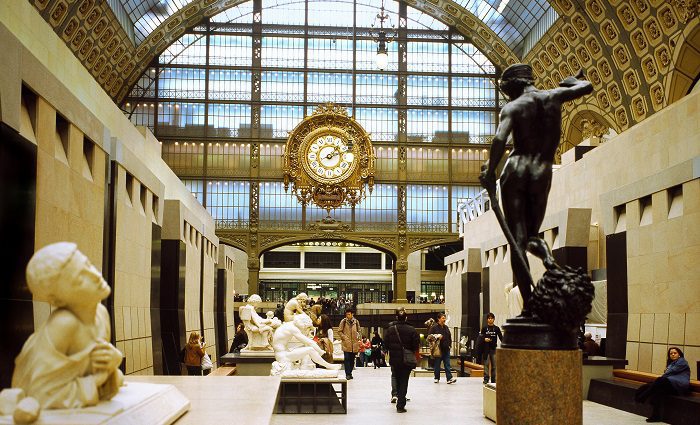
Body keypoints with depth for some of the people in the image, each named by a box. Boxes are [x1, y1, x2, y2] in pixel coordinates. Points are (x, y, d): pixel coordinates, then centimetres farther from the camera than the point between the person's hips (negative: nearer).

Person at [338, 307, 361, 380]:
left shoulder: (356, 322, 8)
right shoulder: (343, 321, -1)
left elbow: (358, 331, 19)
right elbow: (339, 331, 2)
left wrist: (358, 337, 3)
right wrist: (344, 337, -8)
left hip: (354, 343, 3)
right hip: (346, 343, -3)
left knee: (352, 359, 8)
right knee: (347, 358, -8)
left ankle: (350, 372, 19)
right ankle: (347, 374, -6)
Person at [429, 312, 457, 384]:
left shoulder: (446, 327, 15)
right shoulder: (434, 327, -5)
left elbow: (449, 337, 23)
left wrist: (449, 345, 12)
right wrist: (436, 337, -19)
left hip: (446, 349, 5)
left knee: (447, 364, -3)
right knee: (437, 364, 5)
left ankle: (449, 378, -9)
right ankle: (436, 378, 16)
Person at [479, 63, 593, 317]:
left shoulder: (512, 107, -1)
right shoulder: (553, 96, 9)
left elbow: (500, 139, -18)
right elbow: (587, 88, 23)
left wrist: (490, 173, -17)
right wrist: (572, 80, 43)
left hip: (516, 169, -3)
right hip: (543, 173, 3)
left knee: (517, 239, -1)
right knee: (531, 235, 21)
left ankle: (528, 305, -11)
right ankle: (549, 259, -15)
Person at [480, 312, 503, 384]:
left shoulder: (496, 328, 4)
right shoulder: (484, 328, 2)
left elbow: (501, 337, -1)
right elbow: (481, 337, 2)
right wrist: (484, 339, -20)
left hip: (494, 348, 1)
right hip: (486, 349, -1)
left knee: (494, 365, 4)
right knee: (486, 364, 0)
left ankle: (493, 379, 10)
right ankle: (486, 379, 3)